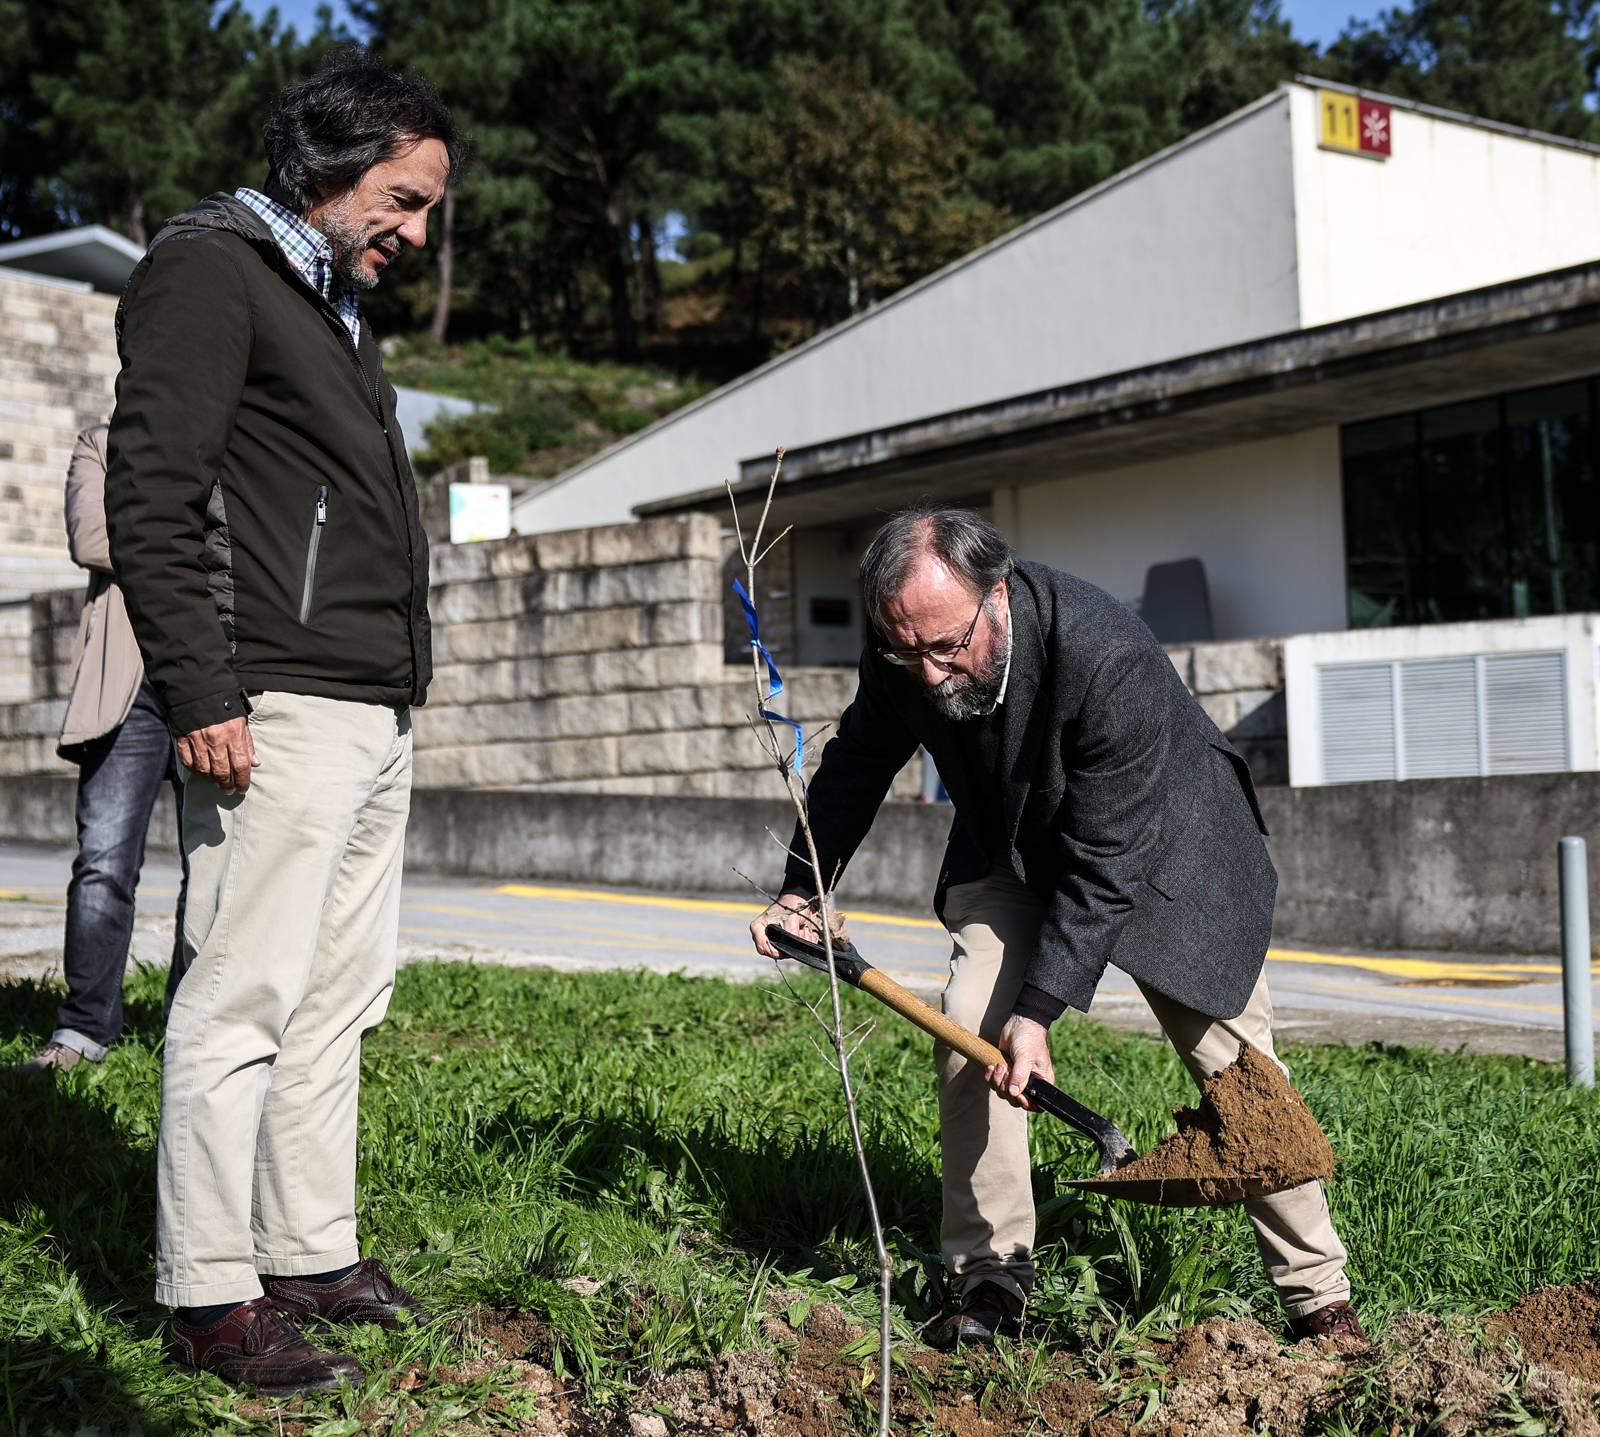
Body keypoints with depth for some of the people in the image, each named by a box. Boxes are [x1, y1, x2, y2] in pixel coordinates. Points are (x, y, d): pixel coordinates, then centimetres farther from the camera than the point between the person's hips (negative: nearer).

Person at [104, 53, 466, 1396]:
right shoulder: (211, 269, -4)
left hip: (376, 713, 10)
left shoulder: (338, 302, 24)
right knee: (244, 998, -6)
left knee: (341, 995, 11)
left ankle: (313, 1257, 20)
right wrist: (201, 692, -19)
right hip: (280, 714, -10)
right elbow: (149, 497, -13)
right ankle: (210, 1295, 1)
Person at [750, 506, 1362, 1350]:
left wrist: (1039, 1008, -32)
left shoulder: (1110, 661, -40)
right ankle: (990, 1278, -1)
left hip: (1161, 848, -4)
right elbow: (859, 763, 1)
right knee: (968, 1030, -14)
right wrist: (802, 889, 1)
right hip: (1012, 851, 4)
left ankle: (1317, 1294, 12)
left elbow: (1103, 862, -33)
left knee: (1238, 1070, -4)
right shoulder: (902, 657, -22)